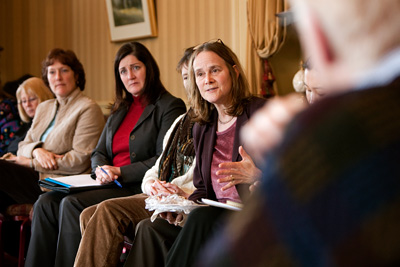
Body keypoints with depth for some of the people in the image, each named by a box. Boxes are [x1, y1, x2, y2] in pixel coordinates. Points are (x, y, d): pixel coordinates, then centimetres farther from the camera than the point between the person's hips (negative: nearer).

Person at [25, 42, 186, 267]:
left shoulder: (170, 107, -2)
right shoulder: (120, 110, 22)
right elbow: (99, 153, 22)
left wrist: (120, 172, -14)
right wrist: (100, 169, -2)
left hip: (139, 189, -7)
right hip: (109, 185, 7)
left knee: (72, 204, -27)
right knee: (46, 203, -14)